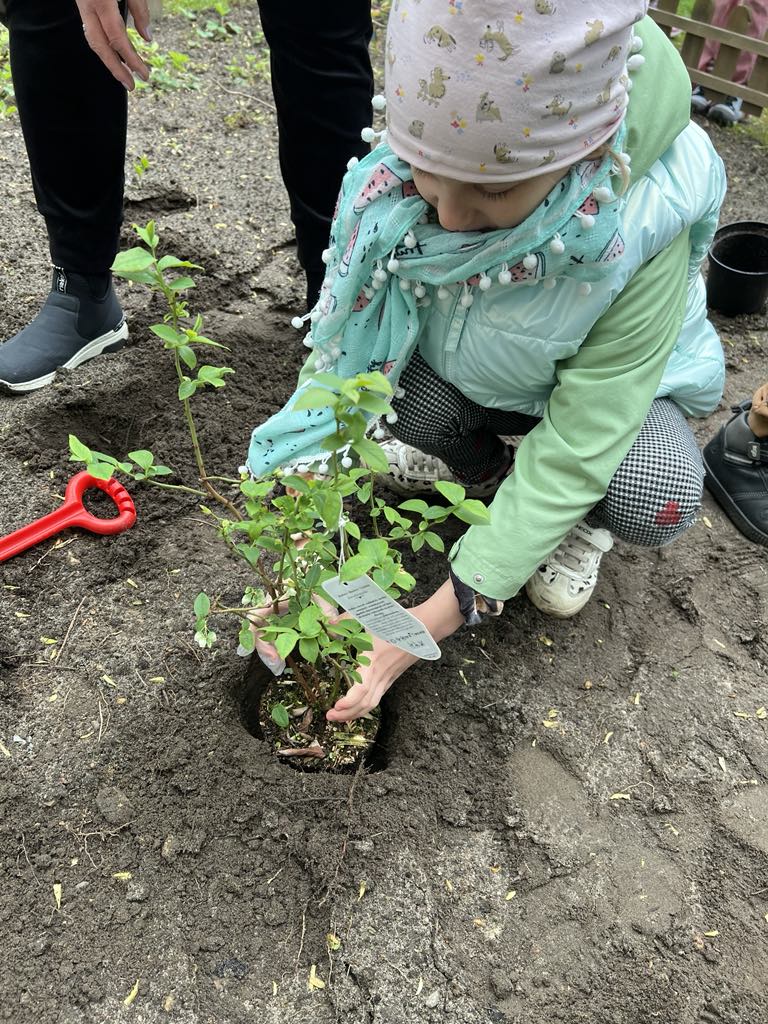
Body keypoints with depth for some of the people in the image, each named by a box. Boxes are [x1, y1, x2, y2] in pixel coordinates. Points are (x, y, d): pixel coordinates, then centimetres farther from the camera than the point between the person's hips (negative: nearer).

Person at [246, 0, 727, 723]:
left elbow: (575, 447, -33)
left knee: (657, 500, -32)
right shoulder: (393, 181, -29)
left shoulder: (641, 231, -35)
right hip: (462, 376, 3)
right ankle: (484, 463, 6)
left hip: (594, 388, -2)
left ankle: (581, 516, 6)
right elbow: (338, 352, -26)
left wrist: (440, 615, -35)